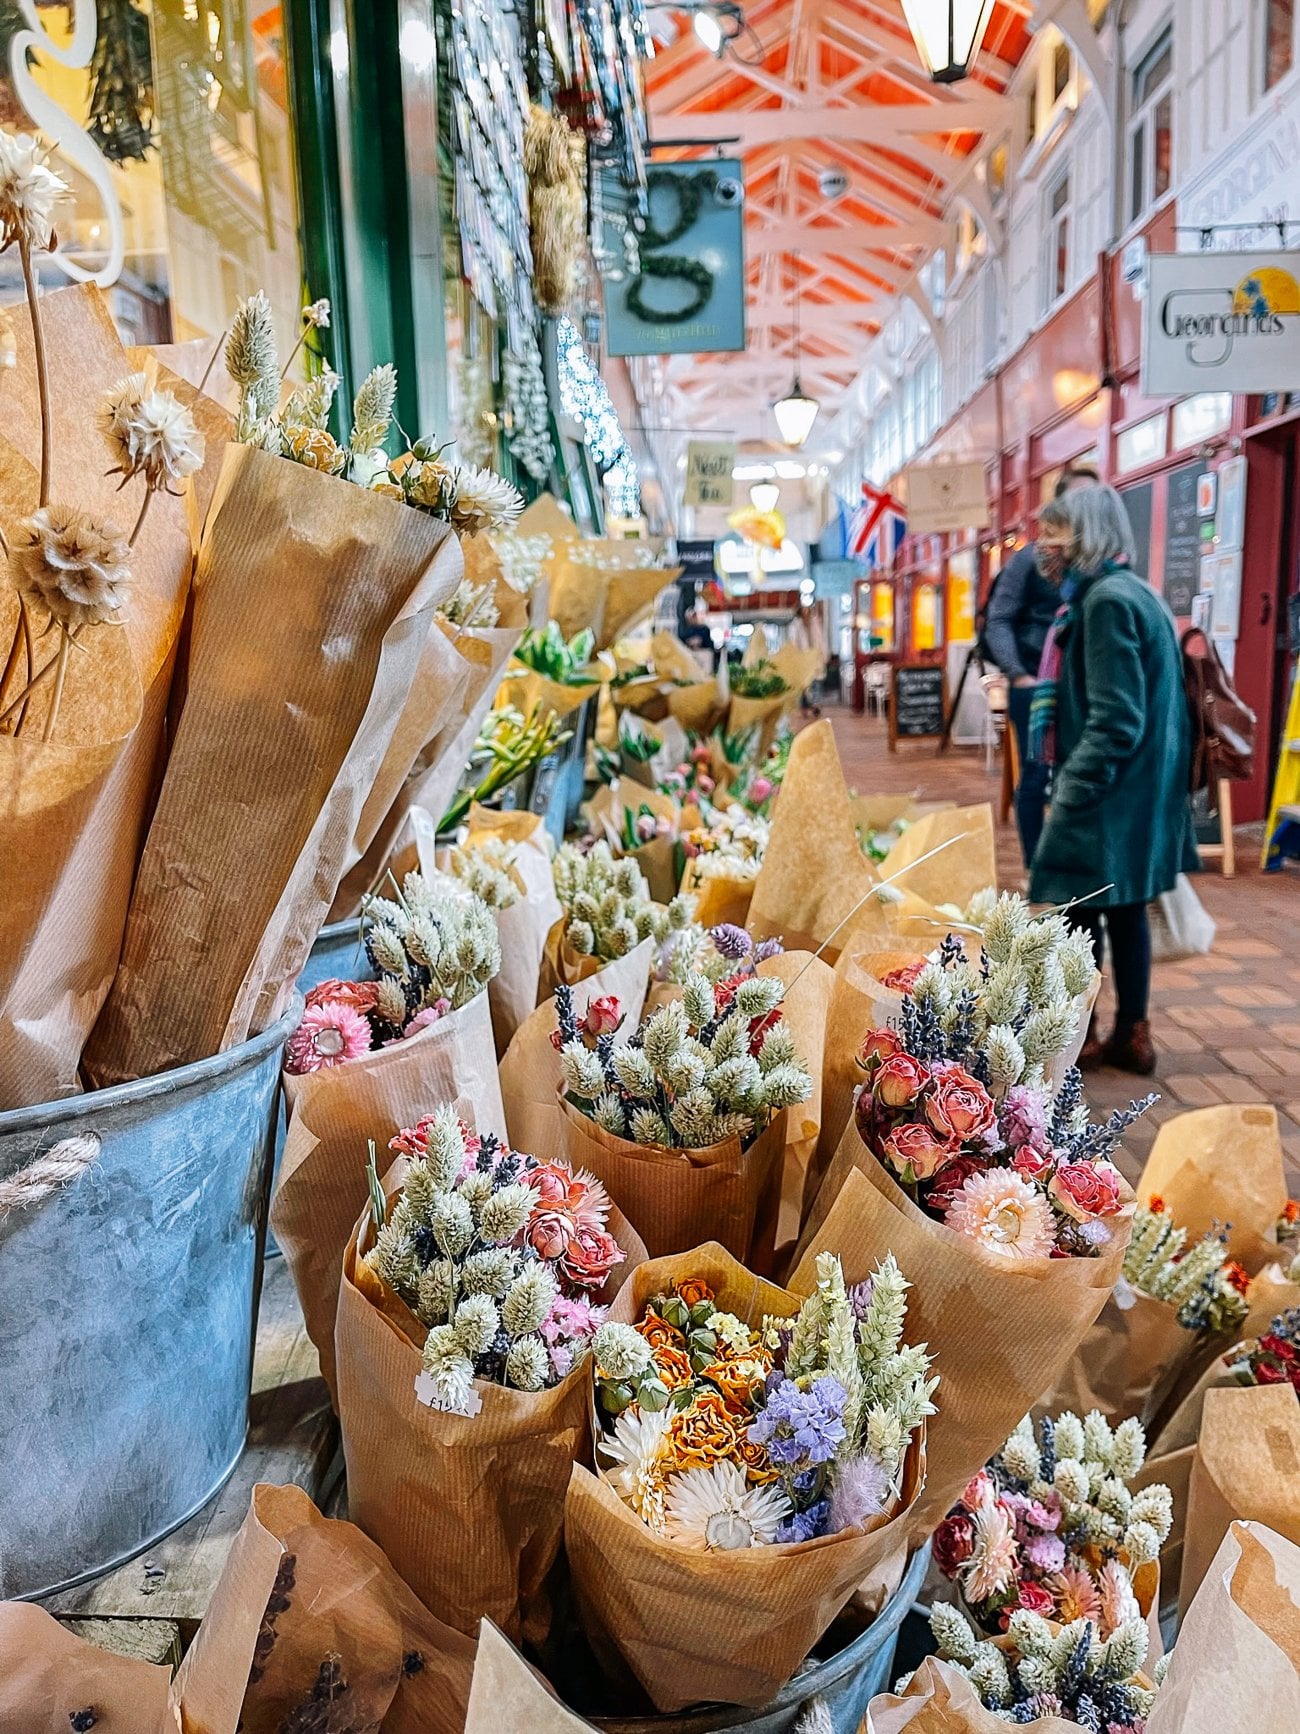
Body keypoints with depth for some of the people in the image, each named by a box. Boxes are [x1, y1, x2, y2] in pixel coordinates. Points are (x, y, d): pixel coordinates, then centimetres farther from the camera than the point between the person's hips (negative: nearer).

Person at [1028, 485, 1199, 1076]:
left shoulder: (1107, 599, -16)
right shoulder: (1132, 592, 15)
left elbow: (1115, 718, -22)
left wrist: (1070, 791, -19)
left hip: (1108, 790, -10)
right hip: (1135, 786, 10)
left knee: (1078, 911, 0)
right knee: (1124, 910, 13)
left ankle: (1074, 1039, 11)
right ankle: (1131, 1037, 21)